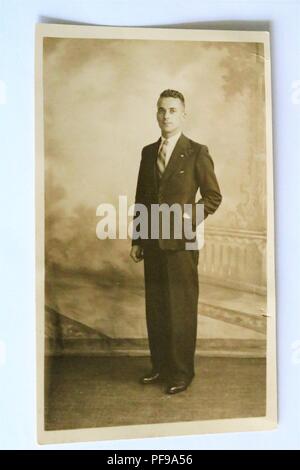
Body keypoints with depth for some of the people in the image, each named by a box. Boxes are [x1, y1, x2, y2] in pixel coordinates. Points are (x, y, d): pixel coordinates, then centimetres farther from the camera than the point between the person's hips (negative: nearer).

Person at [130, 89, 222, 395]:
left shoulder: (197, 153, -2)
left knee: (181, 309, 3)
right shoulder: (148, 152, 12)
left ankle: (182, 373, 19)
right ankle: (160, 366, 29)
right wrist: (137, 240, 12)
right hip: (152, 243, 5)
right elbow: (141, 198, 14)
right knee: (155, 307, 12)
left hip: (180, 242, -5)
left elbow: (213, 197, 1)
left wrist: (189, 215, -15)